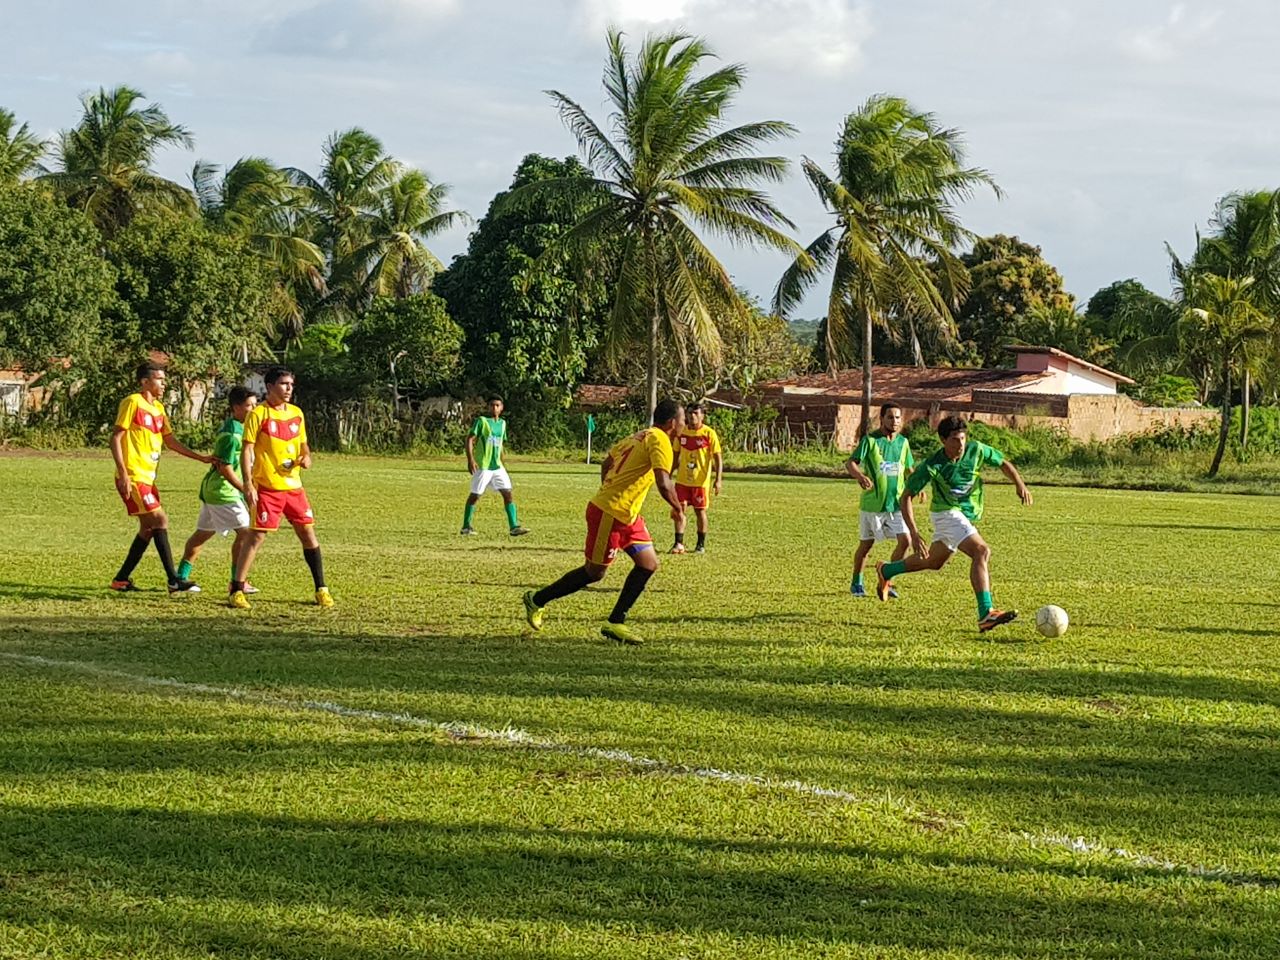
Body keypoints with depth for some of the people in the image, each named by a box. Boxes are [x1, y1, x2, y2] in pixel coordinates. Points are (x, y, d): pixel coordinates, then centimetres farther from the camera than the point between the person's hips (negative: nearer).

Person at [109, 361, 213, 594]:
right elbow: (116, 438, -12)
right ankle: (174, 581, -11)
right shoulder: (132, 403, -9)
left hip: (148, 478, 9)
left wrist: (201, 458, 16)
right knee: (160, 521, -12)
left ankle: (122, 579, 18)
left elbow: (170, 440, 22)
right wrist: (123, 473, -20)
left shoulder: (158, 408, 15)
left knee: (149, 528, 11)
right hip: (133, 478, -9)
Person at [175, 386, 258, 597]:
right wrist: (246, 490, -19)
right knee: (244, 531, -11)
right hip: (223, 490, -11)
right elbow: (226, 469, -21)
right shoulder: (231, 435, -19)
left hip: (212, 488, 11)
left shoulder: (238, 428, 13)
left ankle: (181, 577, 22)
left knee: (203, 532, 16)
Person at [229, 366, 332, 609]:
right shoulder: (258, 415, -7)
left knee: (308, 532, 5)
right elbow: (247, 450, -9)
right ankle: (236, 591, -2)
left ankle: (321, 589, 13)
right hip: (267, 487, -6)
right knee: (256, 536, -8)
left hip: (293, 485, 6)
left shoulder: (296, 414, 11)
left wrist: (306, 457, -1)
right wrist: (248, 485, -17)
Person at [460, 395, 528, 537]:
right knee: (475, 496, 1)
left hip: (497, 466, 6)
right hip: (482, 466, -6)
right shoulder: (481, 421, -6)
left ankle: (513, 527, -8)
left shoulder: (502, 423, 13)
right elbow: (470, 439, -11)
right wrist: (470, 459, -22)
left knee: (507, 493, -5)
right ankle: (466, 527, 13)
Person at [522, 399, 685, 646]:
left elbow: (606, 465, 23)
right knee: (594, 573, 2)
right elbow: (664, 484, -25)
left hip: (627, 515, 10)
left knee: (649, 564, 6)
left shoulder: (638, 437, 14)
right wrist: (678, 508, -10)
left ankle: (615, 623, 9)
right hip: (609, 514, -10)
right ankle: (537, 601, 17)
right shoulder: (659, 440, -14)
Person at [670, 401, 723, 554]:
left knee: (700, 511, 5)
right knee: (679, 510, -1)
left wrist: (718, 479, -18)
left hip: (701, 481, -4)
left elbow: (718, 458, -9)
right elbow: (676, 456, 14)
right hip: (682, 480, 4)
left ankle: (701, 544, 17)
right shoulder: (681, 433, 3)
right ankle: (679, 544, 5)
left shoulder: (709, 433, -10)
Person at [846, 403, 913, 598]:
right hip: (872, 503, -4)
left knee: (905, 540, -10)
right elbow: (851, 463, -17)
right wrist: (860, 476, -38)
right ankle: (856, 583, 27)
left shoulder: (903, 442, 7)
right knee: (866, 544, 7)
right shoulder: (870, 440, -8)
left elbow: (908, 469, 19)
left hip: (896, 503, 4)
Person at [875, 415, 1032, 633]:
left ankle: (886, 570, 47)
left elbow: (1003, 463, 6)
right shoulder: (932, 466, -21)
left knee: (934, 562, 24)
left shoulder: (976, 450, -10)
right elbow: (907, 497, -15)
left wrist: (1020, 484, -12)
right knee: (981, 551, -27)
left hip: (968, 515, 7)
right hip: (947, 514, -7)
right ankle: (985, 614, -35)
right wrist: (914, 533, -24)